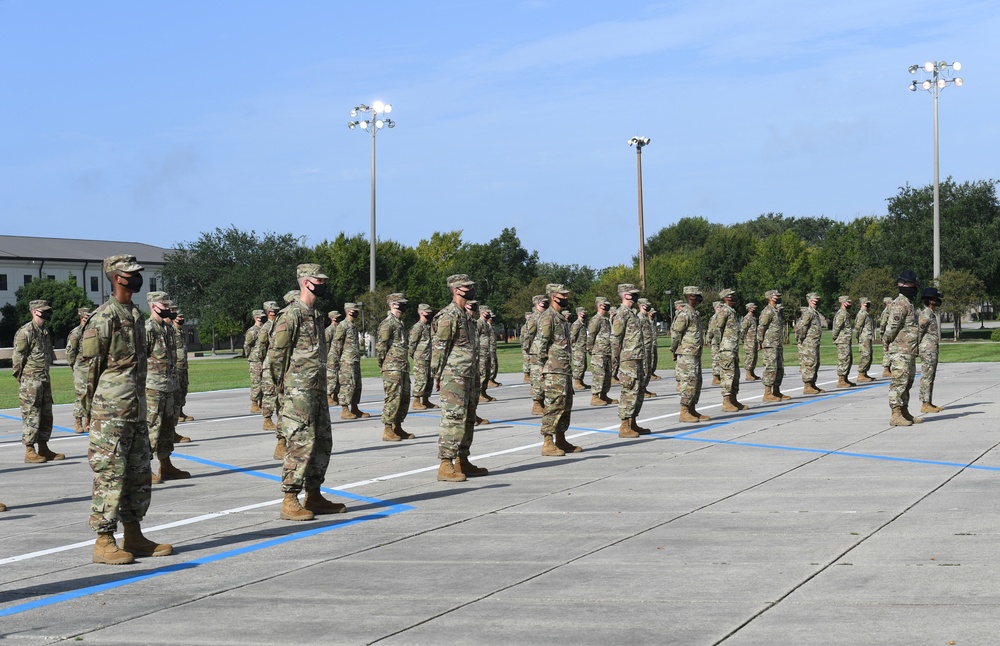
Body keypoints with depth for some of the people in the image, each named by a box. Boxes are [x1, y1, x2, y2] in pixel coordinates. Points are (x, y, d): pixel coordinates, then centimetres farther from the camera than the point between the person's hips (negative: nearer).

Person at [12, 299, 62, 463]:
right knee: (31, 415, -5)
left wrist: (45, 375, 17)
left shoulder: (45, 332, 14)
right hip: (30, 381, -9)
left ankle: (44, 449, 20)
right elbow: (18, 358, -13)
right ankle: (29, 451, 0)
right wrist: (22, 380, -11)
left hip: (44, 380, 9)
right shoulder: (25, 332, -12)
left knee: (46, 415, 12)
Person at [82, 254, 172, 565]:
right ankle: (104, 542, -1)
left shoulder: (137, 315, 15)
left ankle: (134, 537, 21)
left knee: (139, 475, 12)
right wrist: (94, 409, -9)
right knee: (110, 474, -6)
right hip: (111, 412, -9)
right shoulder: (103, 318, -11)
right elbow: (91, 366, -10)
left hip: (137, 409, 9)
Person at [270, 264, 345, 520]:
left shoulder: (316, 315, 16)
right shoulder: (291, 315, -12)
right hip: (298, 393, -9)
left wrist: (323, 387, 19)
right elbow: (277, 354, -13)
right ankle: (290, 502, -6)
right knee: (301, 444, -10)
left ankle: (314, 497, 21)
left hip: (318, 391, 9)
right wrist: (283, 388, -8)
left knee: (322, 443, 12)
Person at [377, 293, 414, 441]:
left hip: (403, 367, 10)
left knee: (405, 398, 11)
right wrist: (383, 365, -11)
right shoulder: (388, 323, -11)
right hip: (392, 368, -10)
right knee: (393, 397, -11)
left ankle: (398, 429, 19)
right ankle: (388, 431, -8)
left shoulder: (399, 323, 20)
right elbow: (380, 346, -14)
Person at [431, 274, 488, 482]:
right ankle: (445, 466, -11)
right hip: (453, 378, -10)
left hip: (468, 377, 10)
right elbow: (439, 347, -15)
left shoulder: (465, 315, 17)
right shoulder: (448, 315, -13)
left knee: (468, 420, 13)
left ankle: (462, 462, 20)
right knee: (453, 420, -12)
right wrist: (438, 377, -15)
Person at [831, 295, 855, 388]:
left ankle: (845, 379, 21)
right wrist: (835, 338, -12)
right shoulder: (841, 314, -16)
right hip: (842, 341, -11)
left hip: (847, 341, 11)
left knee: (849, 360, 15)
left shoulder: (846, 313, 19)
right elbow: (837, 327, -21)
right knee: (844, 360, -9)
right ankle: (841, 381, -7)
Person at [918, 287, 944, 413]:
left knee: (931, 377, 12)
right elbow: (918, 331, -18)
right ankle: (925, 404, -8)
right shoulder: (925, 315, -15)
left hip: (933, 349, 10)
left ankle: (929, 403, 16)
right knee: (926, 377, -9)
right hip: (927, 349, -10)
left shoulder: (933, 314, 17)